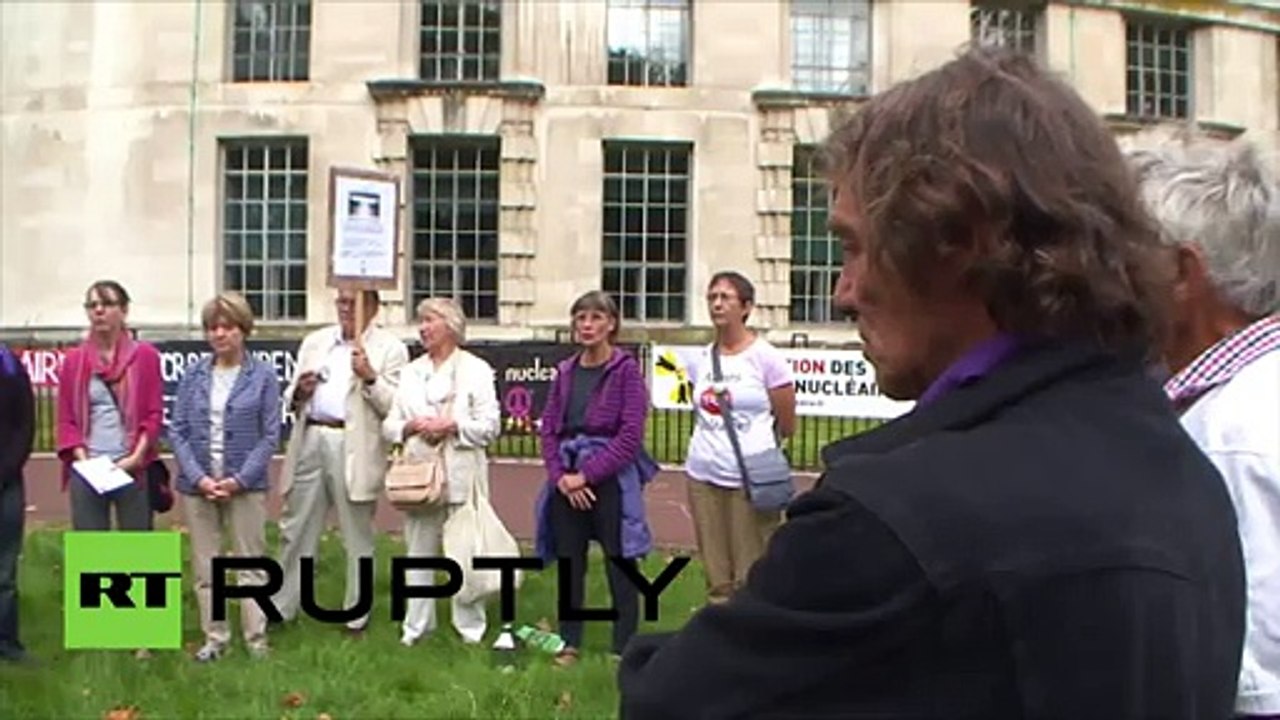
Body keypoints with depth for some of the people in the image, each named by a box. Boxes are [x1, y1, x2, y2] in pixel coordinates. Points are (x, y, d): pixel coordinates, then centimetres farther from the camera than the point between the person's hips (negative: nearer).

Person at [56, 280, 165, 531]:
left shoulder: (145, 355, 4)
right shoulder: (73, 360, 10)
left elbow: (155, 414, 0)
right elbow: (66, 419, 6)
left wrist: (137, 456, -11)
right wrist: (82, 459, -8)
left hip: (134, 469, -2)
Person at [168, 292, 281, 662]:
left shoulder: (263, 376, -3)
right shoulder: (193, 375, 4)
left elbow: (270, 435, -4)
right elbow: (177, 430, 2)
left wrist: (239, 479, -12)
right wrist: (198, 477, -10)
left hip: (245, 484, -3)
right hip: (198, 483, 3)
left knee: (251, 562, 4)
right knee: (205, 567, 9)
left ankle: (256, 638, 12)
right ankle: (214, 638, 20)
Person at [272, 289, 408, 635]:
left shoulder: (390, 348, 0)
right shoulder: (314, 342, 15)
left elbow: (395, 407, -8)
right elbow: (291, 398, 18)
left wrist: (370, 377, -22)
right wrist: (299, 392, -5)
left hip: (353, 449, -4)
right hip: (310, 441, 5)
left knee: (357, 537, 6)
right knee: (296, 531, 12)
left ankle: (357, 616, 18)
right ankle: (280, 606, 24)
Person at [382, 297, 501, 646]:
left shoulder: (476, 369, 2)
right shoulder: (411, 372, 15)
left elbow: (490, 425, -4)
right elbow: (389, 425, 12)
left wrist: (450, 425, -13)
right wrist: (410, 427, -8)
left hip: (461, 476, -4)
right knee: (418, 553, 9)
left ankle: (470, 627, 11)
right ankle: (416, 626, 19)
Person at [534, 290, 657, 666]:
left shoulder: (626, 369, -5)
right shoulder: (565, 371, 10)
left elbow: (630, 435, -11)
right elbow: (548, 428, 9)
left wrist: (586, 475, -12)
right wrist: (560, 476, -6)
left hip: (611, 478, -5)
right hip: (567, 482, 5)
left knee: (620, 565, 3)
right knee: (569, 563, 12)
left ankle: (624, 648, 14)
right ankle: (569, 643, 26)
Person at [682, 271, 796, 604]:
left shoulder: (766, 357, -7)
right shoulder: (700, 360, 7)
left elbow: (787, 426, 0)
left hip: (750, 479, -5)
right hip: (703, 477, 5)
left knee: (752, 578, -1)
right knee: (717, 577, 10)